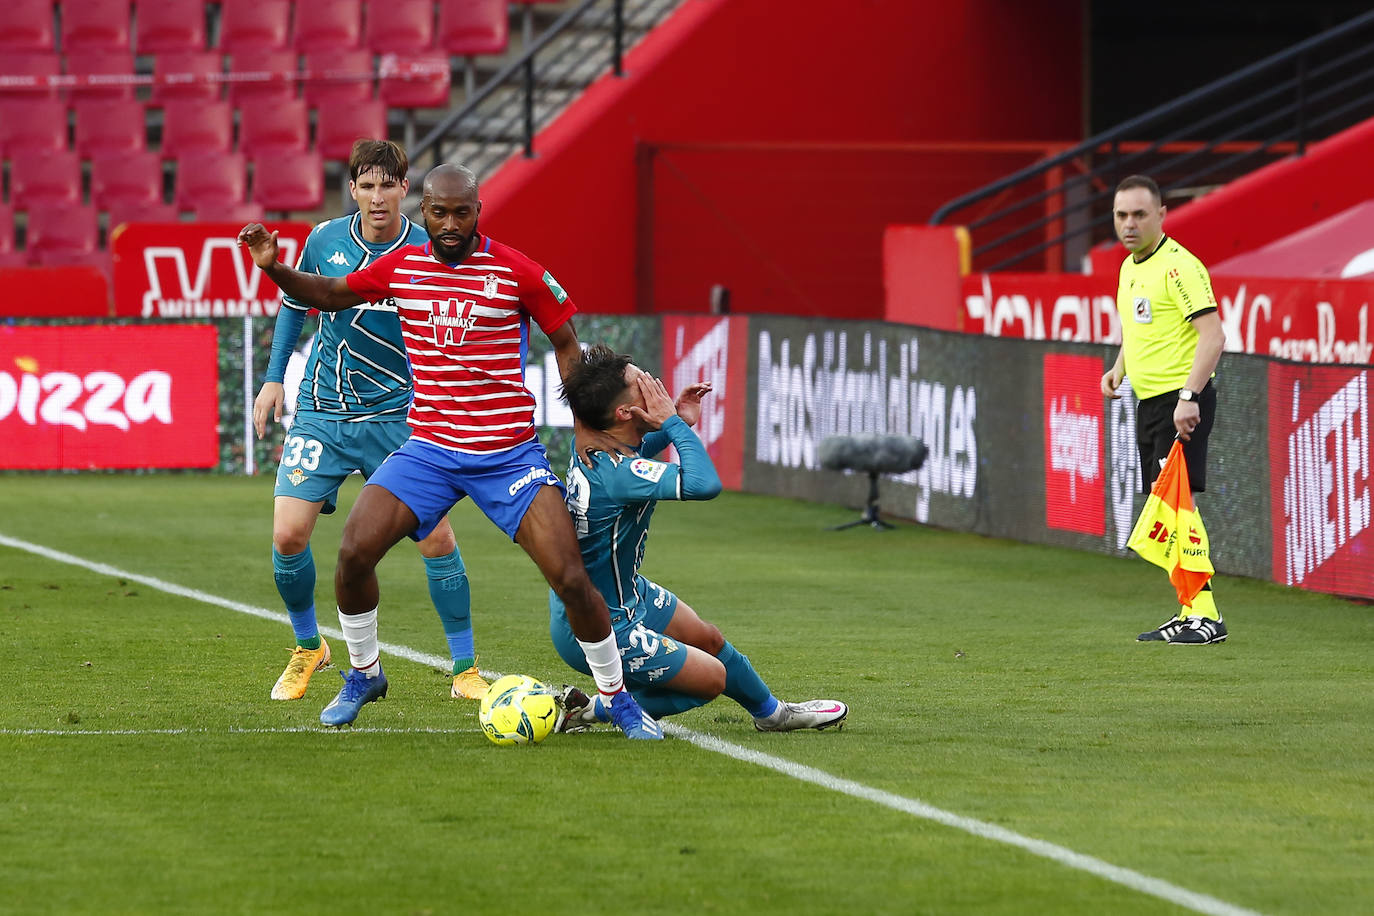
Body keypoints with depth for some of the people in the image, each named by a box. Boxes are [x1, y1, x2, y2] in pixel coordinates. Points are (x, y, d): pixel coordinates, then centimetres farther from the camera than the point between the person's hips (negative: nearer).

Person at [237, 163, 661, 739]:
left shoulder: (517, 272, -6)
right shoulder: (400, 268, 3)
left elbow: (566, 344, 5)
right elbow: (330, 294, 18)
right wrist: (274, 268, 1)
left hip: (510, 452, -3)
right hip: (429, 448, 3)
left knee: (571, 578, -13)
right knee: (354, 552, -12)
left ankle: (617, 697, 7)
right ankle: (364, 674, 14)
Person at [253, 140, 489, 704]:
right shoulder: (325, 241, -2)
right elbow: (296, 303, 15)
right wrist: (274, 378, 11)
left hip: (396, 418, -2)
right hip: (321, 413, 2)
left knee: (437, 538, -9)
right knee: (288, 535, -9)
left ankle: (465, 671, 6)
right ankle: (308, 648, 17)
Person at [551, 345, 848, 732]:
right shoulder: (615, 471, -36)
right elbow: (705, 483, -47)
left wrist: (676, 423, 5)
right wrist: (675, 424, -32)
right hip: (599, 629, -10)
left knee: (709, 640, 24)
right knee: (712, 676, 3)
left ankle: (770, 712, 47)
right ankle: (596, 710, 14)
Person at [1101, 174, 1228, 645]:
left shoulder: (1178, 266, -14)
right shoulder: (1130, 267, 15)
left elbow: (1212, 335, -20)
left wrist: (1188, 397, -26)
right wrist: (1118, 369, 14)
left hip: (1182, 402, -9)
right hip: (1149, 402, 9)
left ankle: (1207, 614, -14)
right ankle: (1188, 613, 14)